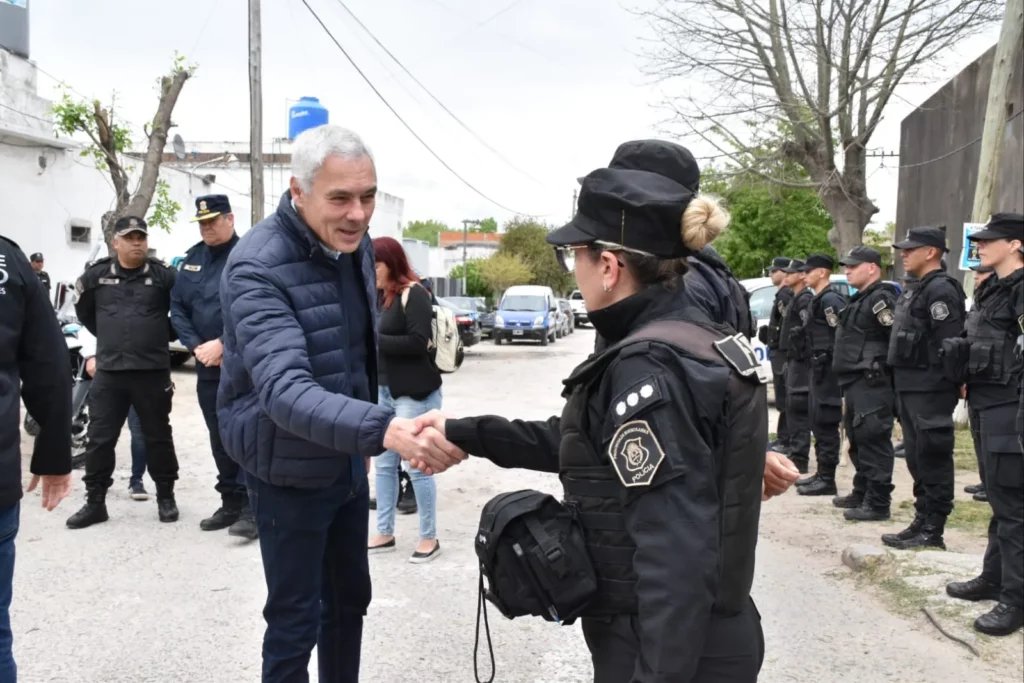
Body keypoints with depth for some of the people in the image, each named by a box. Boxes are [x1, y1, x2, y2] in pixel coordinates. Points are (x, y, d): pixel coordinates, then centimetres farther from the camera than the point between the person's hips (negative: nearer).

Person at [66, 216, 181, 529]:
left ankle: (165, 497, 21)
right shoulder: (96, 275, 4)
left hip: (153, 371, -1)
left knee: (158, 437, 9)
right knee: (99, 438, 4)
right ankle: (95, 502, 15)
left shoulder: (164, 276, -1)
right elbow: (83, 310, 21)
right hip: (108, 371, 2)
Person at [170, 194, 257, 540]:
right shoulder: (192, 258, 12)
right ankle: (230, 503, 23)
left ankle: (249, 507, -4)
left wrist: (222, 344, -18)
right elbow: (177, 307, 10)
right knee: (219, 438, 12)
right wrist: (197, 346, -4)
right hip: (207, 365, 7)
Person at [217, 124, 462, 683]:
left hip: (347, 461, 7)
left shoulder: (355, 244, -3)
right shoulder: (258, 268, -26)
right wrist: (383, 429, -54)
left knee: (349, 599, 21)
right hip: (290, 473, -7)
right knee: (296, 620, 5)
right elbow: (285, 390, -40)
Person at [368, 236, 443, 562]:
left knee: (417, 466, -1)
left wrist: (374, 339, -18)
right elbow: (379, 338, 13)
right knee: (384, 464, 11)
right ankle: (384, 533, 21)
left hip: (414, 394, -8)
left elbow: (419, 342, -21)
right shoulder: (382, 296, 12)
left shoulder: (413, 294, -11)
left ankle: (429, 538, 10)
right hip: (384, 390, 8)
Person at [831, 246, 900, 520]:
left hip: (872, 383, -11)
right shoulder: (860, 299, 20)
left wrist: (888, 371, -18)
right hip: (856, 382, 11)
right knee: (858, 440, 17)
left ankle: (878, 503, -5)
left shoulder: (881, 298, -12)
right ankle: (862, 492, 28)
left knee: (874, 441, -8)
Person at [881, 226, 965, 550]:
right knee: (917, 459, 14)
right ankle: (922, 521, 23)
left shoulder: (941, 290, -13)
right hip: (909, 388, 10)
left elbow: (950, 344, -20)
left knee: (932, 459, -4)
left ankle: (933, 531, 3)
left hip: (930, 390, -10)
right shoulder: (913, 289, 18)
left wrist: (945, 388, -23)